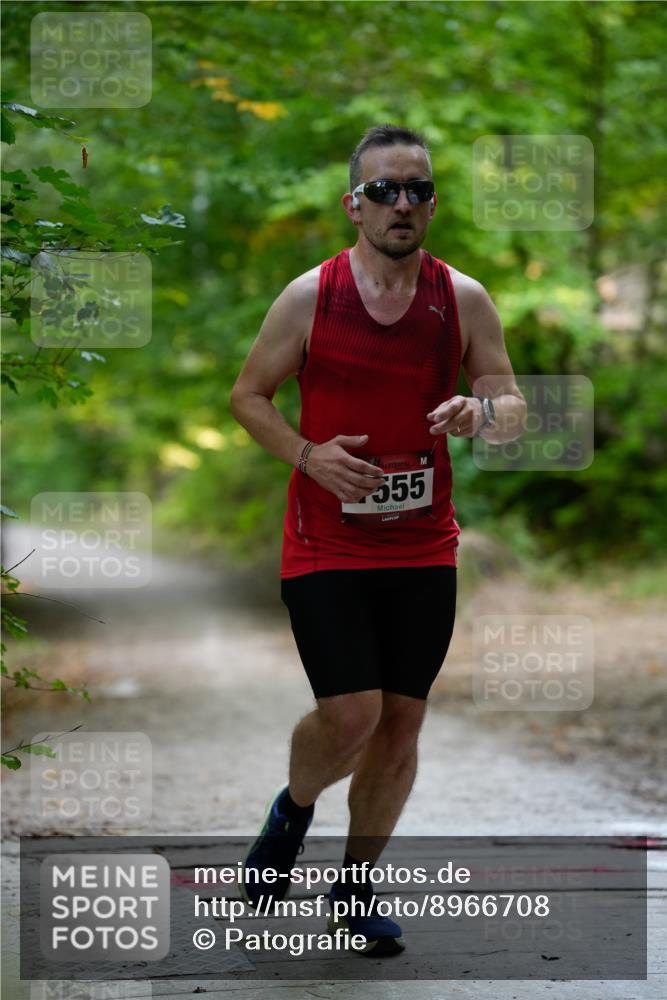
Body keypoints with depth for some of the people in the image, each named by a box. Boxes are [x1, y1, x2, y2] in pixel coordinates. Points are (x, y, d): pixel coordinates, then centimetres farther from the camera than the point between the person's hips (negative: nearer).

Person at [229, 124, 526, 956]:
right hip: (325, 545, -3)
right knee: (350, 715, -12)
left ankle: (356, 889, 25)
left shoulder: (464, 300, 1)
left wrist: (484, 413, -18)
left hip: (423, 547, 3)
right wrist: (307, 456, -14)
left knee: (402, 724, 7)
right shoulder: (310, 296, -6)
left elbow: (514, 408, 6)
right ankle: (293, 810, 22)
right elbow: (248, 396, 3)